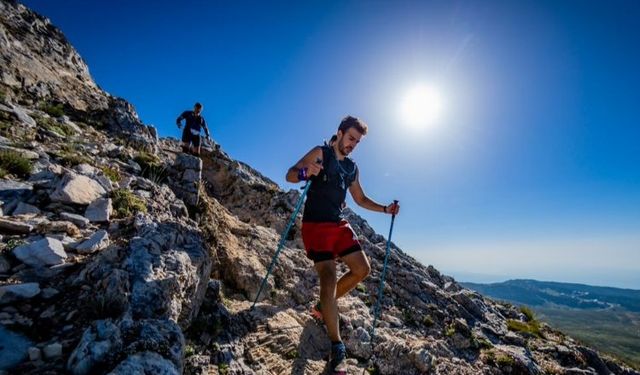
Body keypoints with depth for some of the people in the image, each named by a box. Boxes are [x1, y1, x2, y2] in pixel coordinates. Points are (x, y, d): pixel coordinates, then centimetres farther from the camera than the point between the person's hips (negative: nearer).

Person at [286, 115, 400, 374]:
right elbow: (290, 175, -11)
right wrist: (305, 172, -34)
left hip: (339, 224, 8)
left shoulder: (352, 168, 16)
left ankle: (323, 307, 22)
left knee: (362, 269, 4)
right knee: (329, 278, -16)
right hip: (315, 225, -7)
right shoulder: (320, 153, -3)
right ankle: (337, 347, -3)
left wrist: (386, 209, 8)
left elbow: (361, 199, 22)